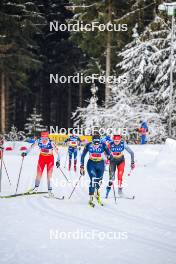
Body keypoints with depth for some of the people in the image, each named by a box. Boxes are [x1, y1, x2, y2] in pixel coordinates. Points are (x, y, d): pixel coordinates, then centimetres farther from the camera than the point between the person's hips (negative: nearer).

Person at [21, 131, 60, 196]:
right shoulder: (38, 141, -15)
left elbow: (57, 151, -21)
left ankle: (50, 191, -1)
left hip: (50, 159, -3)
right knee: (39, 173, 5)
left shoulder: (51, 143, -24)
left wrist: (58, 160, -27)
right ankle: (36, 187, 22)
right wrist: (26, 152, -3)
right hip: (42, 158, 3)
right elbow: (32, 146, 0)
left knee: (49, 175, -7)